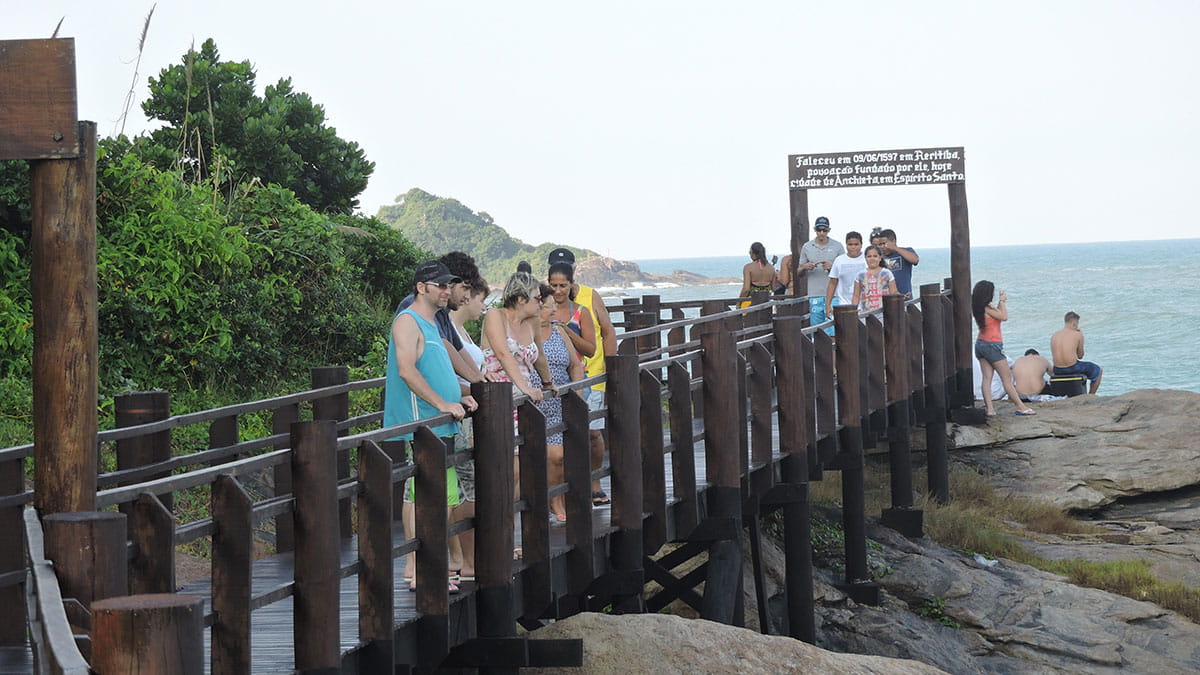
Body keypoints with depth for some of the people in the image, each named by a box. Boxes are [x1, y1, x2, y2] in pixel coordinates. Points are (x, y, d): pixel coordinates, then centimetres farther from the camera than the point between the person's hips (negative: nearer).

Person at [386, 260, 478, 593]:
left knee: (442, 497, 10)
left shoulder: (431, 325, 22)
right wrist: (443, 404, -21)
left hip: (439, 427, 10)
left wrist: (459, 399, 17)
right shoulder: (408, 322, -9)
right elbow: (407, 371, -22)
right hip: (419, 426, -10)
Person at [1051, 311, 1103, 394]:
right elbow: (1080, 355, 2)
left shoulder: (1053, 336, 5)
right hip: (1073, 368, -5)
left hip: (1058, 371, 5)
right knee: (1099, 370, 23)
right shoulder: (1078, 334, -7)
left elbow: (1056, 357, 13)